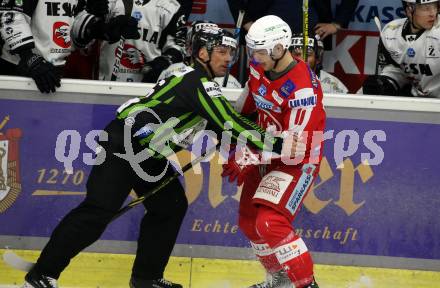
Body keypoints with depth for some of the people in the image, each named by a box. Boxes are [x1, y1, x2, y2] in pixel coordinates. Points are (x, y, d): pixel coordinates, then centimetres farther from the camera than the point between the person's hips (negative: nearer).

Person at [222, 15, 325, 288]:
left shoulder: (302, 88, -29)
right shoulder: (259, 69, -5)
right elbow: (247, 106, 17)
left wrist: (248, 159, -26)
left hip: (298, 162, -9)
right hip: (266, 155, 9)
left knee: (271, 223, -23)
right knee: (249, 222, 14)